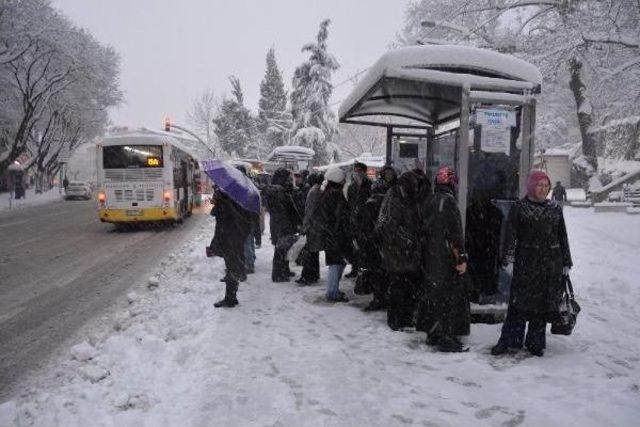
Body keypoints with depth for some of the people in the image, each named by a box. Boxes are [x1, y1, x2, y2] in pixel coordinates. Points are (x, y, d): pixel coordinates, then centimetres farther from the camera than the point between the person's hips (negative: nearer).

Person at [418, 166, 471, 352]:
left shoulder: (431, 201, 9)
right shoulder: (448, 201, -15)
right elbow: (454, 233, -19)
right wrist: (461, 258, -15)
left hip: (431, 258, 8)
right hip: (446, 259, -8)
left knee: (433, 295, 14)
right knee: (449, 297, 0)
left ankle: (433, 334, 24)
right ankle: (446, 338, 5)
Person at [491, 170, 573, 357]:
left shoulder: (555, 208, 9)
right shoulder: (519, 208, -1)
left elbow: (562, 237, 12)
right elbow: (510, 236, -5)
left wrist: (566, 263, 11)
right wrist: (509, 260, -12)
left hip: (551, 264, 3)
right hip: (526, 263, -3)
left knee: (543, 304, 8)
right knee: (519, 302, -1)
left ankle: (535, 343, 19)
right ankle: (508, 340, 9)